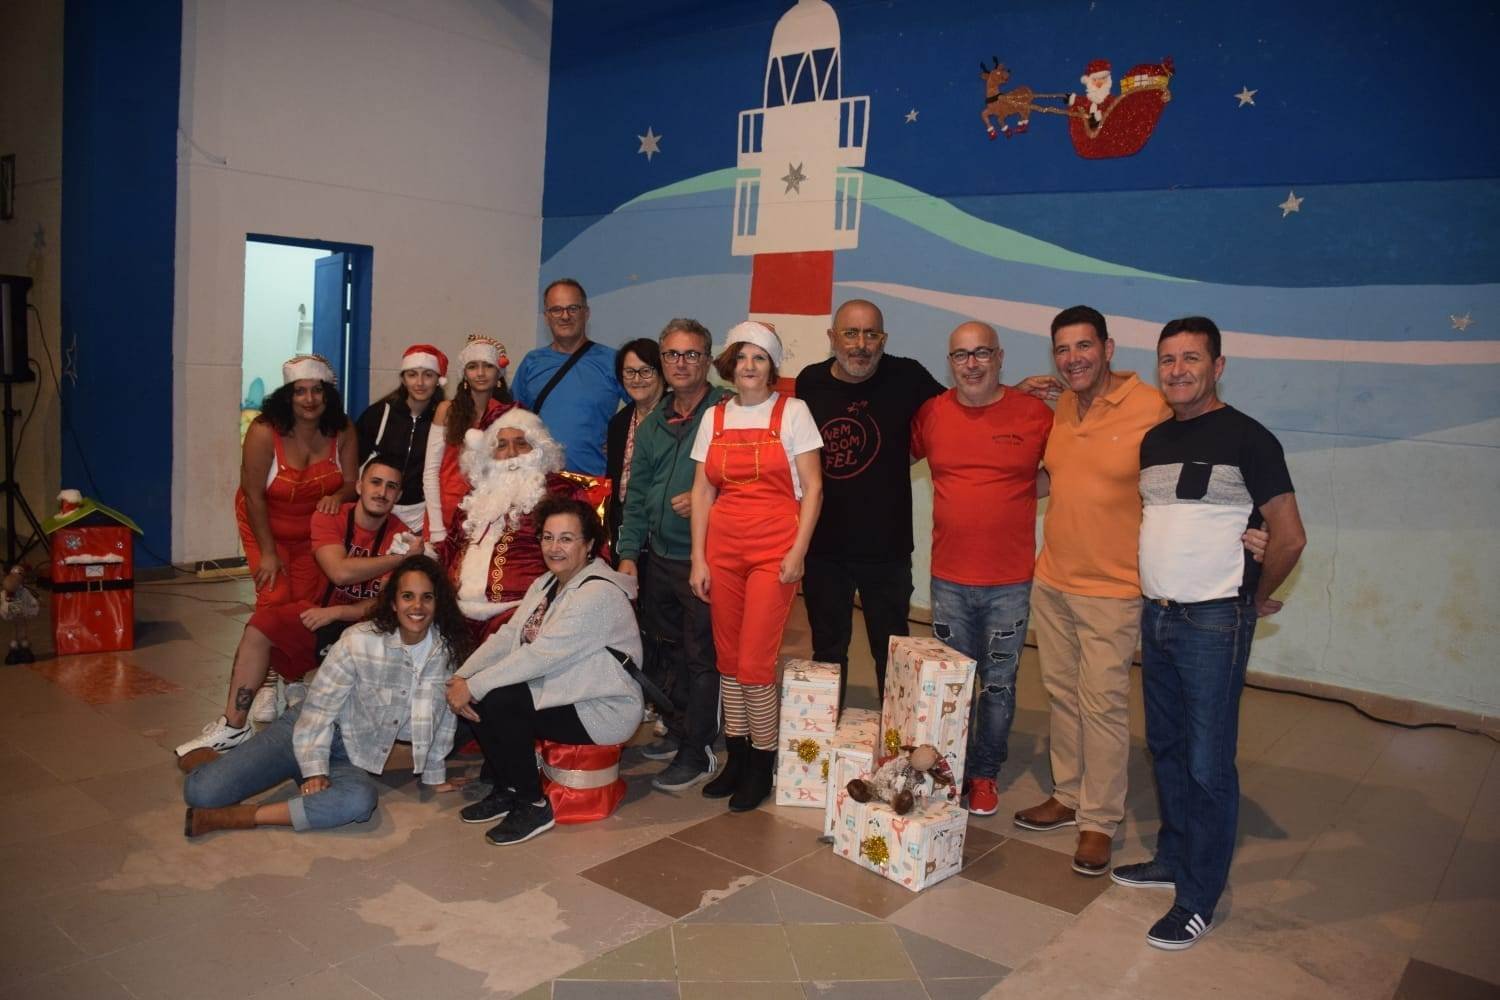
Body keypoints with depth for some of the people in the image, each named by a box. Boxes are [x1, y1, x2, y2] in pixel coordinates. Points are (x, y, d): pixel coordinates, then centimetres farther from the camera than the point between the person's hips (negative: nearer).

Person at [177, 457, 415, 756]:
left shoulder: (401, 537, -10)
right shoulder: (329, 518, -6)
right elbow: (339, 571, -23)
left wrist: (336, 612, -24)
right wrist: (399, 559, -25)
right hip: (325, 615, 2)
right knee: (261, 625, -18)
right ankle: (233, 727, -9)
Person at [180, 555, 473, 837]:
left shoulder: (446, 649, -9)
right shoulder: (360, 641, -19)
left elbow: (441, 715, 2)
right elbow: (320, 705, -14)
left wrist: (434, 776, 7)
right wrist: (315, 770, -18)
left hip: (353, 758, 3)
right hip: (305, 730, -2)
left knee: (361, 801, -35)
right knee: (202, 791, -16)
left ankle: (240, 818, -21)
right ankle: (203, 758, 22)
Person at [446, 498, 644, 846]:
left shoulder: (598, 593, -22)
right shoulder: (545, 584, 9)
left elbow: (541, 656, -27)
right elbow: (507, 636, 2)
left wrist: (473, 687, -24)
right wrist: (461, 678, -12)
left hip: (604, 711, -9)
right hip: (560, 693, 9)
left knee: (497, 700, -23)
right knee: (479, 694, -7)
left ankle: (533, 805, -6)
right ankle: (507, 790, 9)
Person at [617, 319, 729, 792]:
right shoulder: (653, 425, 13)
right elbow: (637, 495, 15)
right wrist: (628, 552, 10)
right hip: (658, 558, 7)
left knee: (701, 655, -1)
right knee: (664, 650, 16)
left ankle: (697, 752, 10)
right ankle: (677, 731, 33)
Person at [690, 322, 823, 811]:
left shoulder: (792, 412, 0)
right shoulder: (715, 417, 10)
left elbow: (812, 486, -3)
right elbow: (702, 490, 9)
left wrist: (797, 552, -10)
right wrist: (698, 559, 3)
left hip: (774, 551, -4)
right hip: (723, 549, 4)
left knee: (754, 662, -6)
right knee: (728, 658, 8)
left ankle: (762, 766, 12)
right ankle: (736, 757, 23)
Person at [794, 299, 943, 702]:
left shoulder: (907, 377, -9)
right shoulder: (809, 382, -1)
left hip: (886, 547, -2)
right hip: (823, 544, 3)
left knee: (891, 651, 12)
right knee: (827, 651, 17)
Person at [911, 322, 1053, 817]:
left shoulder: (1035, 414, -6)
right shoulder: (931, 413, 0)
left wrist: (1021, 494, -7)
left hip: (1010, 581, -2)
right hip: (949, 578, 2)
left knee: (998, 684, 10)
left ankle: (986, 773, 28)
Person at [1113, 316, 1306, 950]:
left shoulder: (1246, 439, -9)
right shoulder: (1153, 440, 11)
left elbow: (1289, 537, -7)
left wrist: (1256, 599, 3)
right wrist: (1158, 592, 14)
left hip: (1213, 624, -7)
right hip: (1157, 615, 7)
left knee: (1208, 764, -1)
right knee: (1165, 748, 16)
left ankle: (1199, 900, 9)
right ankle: (1174, 859, 32)